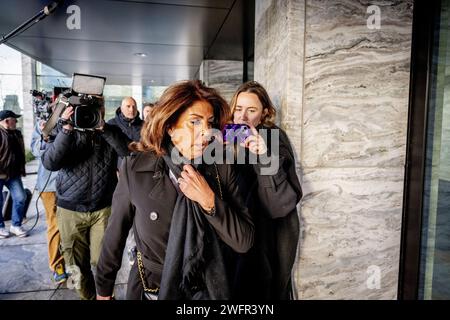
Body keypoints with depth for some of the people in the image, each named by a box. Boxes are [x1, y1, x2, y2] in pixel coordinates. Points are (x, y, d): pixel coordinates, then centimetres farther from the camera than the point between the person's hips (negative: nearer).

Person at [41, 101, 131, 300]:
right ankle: (88, 296, 34)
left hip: (104, 208, -1)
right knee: (76, 266, 11)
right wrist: (66, 130, -23)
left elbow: (128, 152, -18)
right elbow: (49, 163, -15)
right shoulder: (67, 131, 0)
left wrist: (103, 128, -24)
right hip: (70, 210, 1)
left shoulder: (110, 132, 2)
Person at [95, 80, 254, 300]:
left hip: (208, 289, 1)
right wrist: (103, 287, 6)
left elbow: (244, 241, -14)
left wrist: (209, 200, -27)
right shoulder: (135, 168, -16)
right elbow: (116, 233, -4)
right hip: (151, 290, -1)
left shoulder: (221, 169, -14)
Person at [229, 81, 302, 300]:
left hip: (269, 239, -5)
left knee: (264, 290, 11)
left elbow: (285, 202, -23)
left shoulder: (274, 139, -16)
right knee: (238, 288, 22)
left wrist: (265, 159, -36)